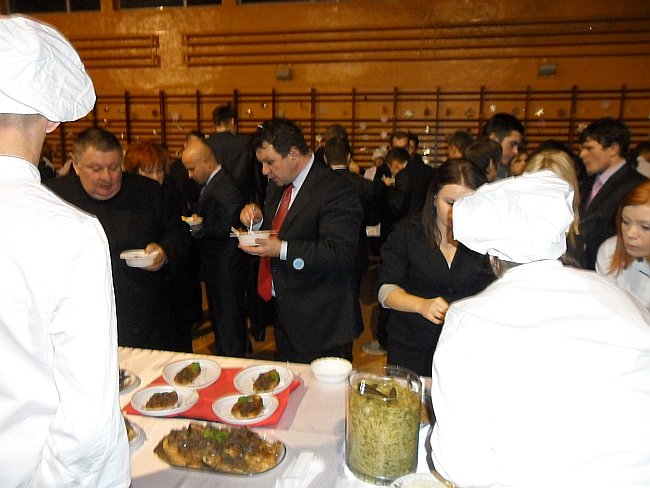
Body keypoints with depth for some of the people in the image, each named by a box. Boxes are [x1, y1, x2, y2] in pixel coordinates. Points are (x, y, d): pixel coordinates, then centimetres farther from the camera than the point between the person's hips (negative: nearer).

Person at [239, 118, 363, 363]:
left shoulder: (335, 191, -19)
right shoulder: (277, 185, 9)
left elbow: (341, 254, -26)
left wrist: (283, 250, -28)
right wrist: (258, 219, -1)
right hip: (284, 313, 8)